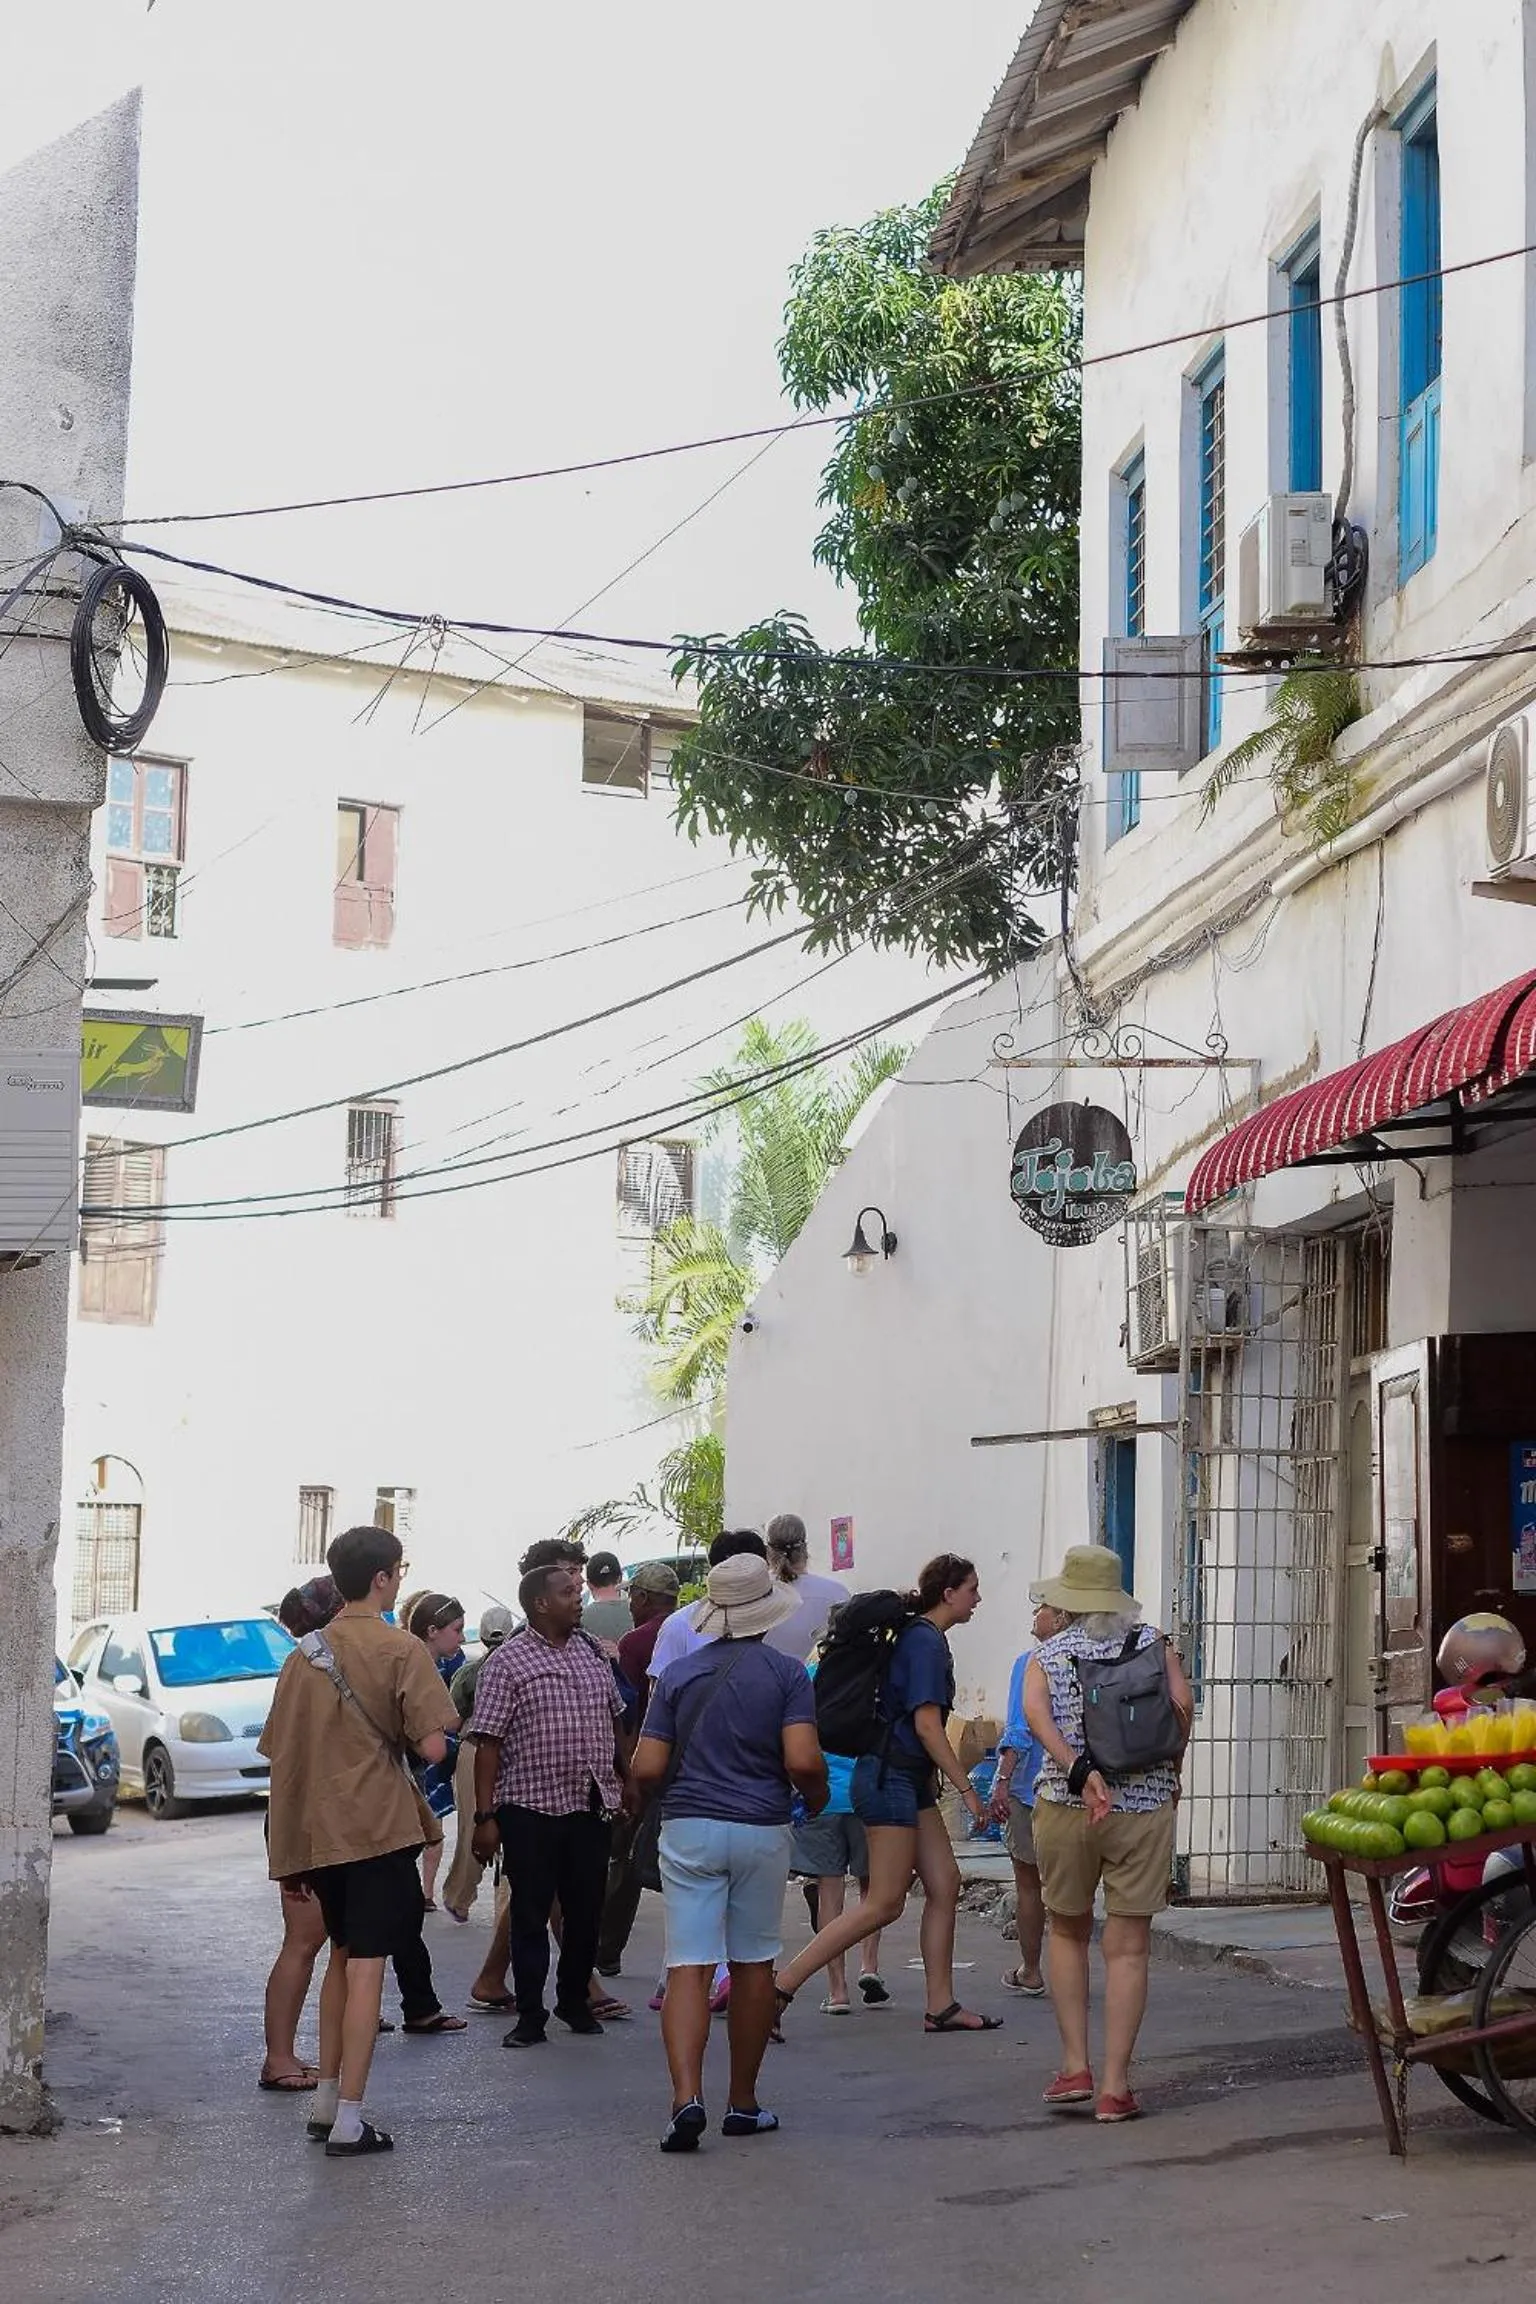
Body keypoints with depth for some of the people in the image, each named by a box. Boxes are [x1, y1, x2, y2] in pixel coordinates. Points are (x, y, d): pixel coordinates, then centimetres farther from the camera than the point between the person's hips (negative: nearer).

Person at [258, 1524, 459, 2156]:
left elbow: (278, 1749, 11)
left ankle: (326, 2099, 27)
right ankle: (348, 2122, -3)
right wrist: (403, 1735, 7)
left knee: (341, 1956, 22)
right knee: (365, 1969, -3)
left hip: (314, 1831, 6)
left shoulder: (303, 1654, 7)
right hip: (378, 1826, -6)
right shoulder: (401, 1650, -9)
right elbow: (432, 1746, -16)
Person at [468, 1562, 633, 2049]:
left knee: (586, 1910, 11)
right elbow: (488, 1743, -10)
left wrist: (626, 1780, 19)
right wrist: (485, 1816, -14)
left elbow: (613, 1720, 20)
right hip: (531, 1808, -5)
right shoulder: (507, 1662, -8)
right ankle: (530, 2015, 11)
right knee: (531, 1914, 3)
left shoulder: (592, 1652, 10)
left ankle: (574, 2000, 28)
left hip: (592, 1806, 5)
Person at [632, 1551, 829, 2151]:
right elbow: (803, 1761, -13)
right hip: (761, 1831, 0)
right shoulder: (787, 1674, -3)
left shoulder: (678, 1674, 3)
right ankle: (743, 2103, 20)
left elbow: (647, 1770, -1)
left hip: (688, 1829, 1)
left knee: (688, 1969, -3)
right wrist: (816, 1797, 8)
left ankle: (687, 2097, -20)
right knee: (753, 1965, 13)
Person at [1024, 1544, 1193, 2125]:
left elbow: (1035, 1714, -13)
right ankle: (1115, 2086, 0)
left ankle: (1075, 2066, 12)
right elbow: (1181, 1704, -8)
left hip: (1064, 1808, 1)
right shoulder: (1152, 1642, 6)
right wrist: (1169, 1775, 4)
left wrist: (1079, 1772, -21)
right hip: (1144, 1809, -1)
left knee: (1068, 1931, 19)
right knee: (1128, 1947, 3)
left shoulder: (1045, 1656, 6)